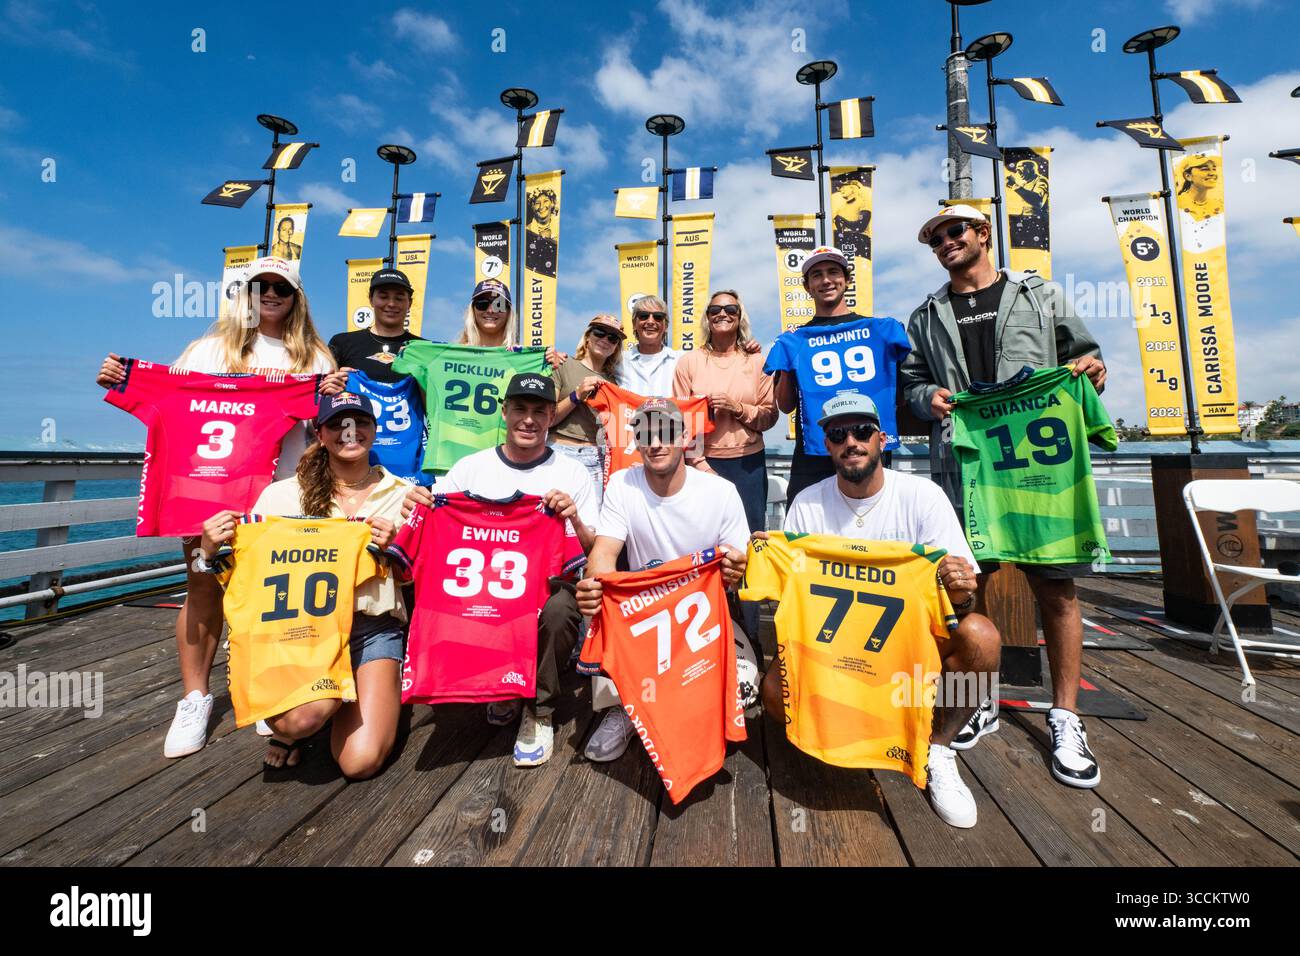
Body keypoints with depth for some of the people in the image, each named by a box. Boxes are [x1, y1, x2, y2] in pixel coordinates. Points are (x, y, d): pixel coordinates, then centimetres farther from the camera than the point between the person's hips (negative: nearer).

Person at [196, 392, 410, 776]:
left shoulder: (402, 495, 4)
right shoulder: (282, 494, 2)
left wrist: (392, 548, -13)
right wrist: (212, 551, -16)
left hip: (375, 628, 0)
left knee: (361, 762, -13)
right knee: (302, 718, -30)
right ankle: (285, 728, 11)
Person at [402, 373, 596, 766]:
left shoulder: (572, 473, 2)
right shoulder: (471, 467, 6)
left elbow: (593, 553, -2)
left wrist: (575, 519, -23)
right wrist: (417, 508, -18)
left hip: (548, 583, -2)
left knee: (559, 609, -34)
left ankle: (539, 710, -3)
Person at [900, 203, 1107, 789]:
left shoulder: (1038, 298, 14)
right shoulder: (927, 317, 17)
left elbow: (1082, 354, 15)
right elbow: (909, 382, 15)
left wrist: (1092, 368, -7)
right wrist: (928, 397, -6)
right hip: (960, 463, 1)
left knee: (1055, 584, -2)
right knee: (968, 584, 5)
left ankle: (1065, 716, 14)